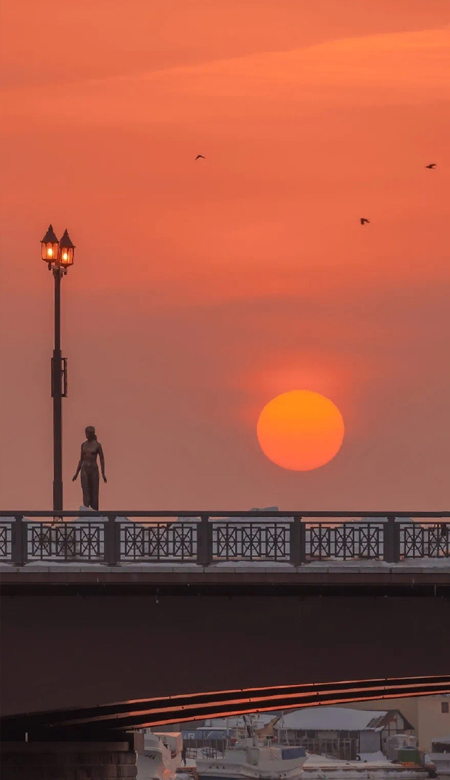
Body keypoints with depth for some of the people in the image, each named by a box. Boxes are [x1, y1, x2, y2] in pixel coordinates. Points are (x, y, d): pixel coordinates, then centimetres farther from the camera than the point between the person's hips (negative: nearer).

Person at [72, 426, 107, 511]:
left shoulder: (97, 445, -3)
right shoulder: (83, 445, 8)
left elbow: (102, 460, -2)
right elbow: (81, 459, 14)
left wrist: (103, 474, -9)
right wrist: (76, 473, 11)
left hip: (94, 469, -3)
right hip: (84, 469, 3)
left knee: (94, 493, 2)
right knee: (86, 493, -3)